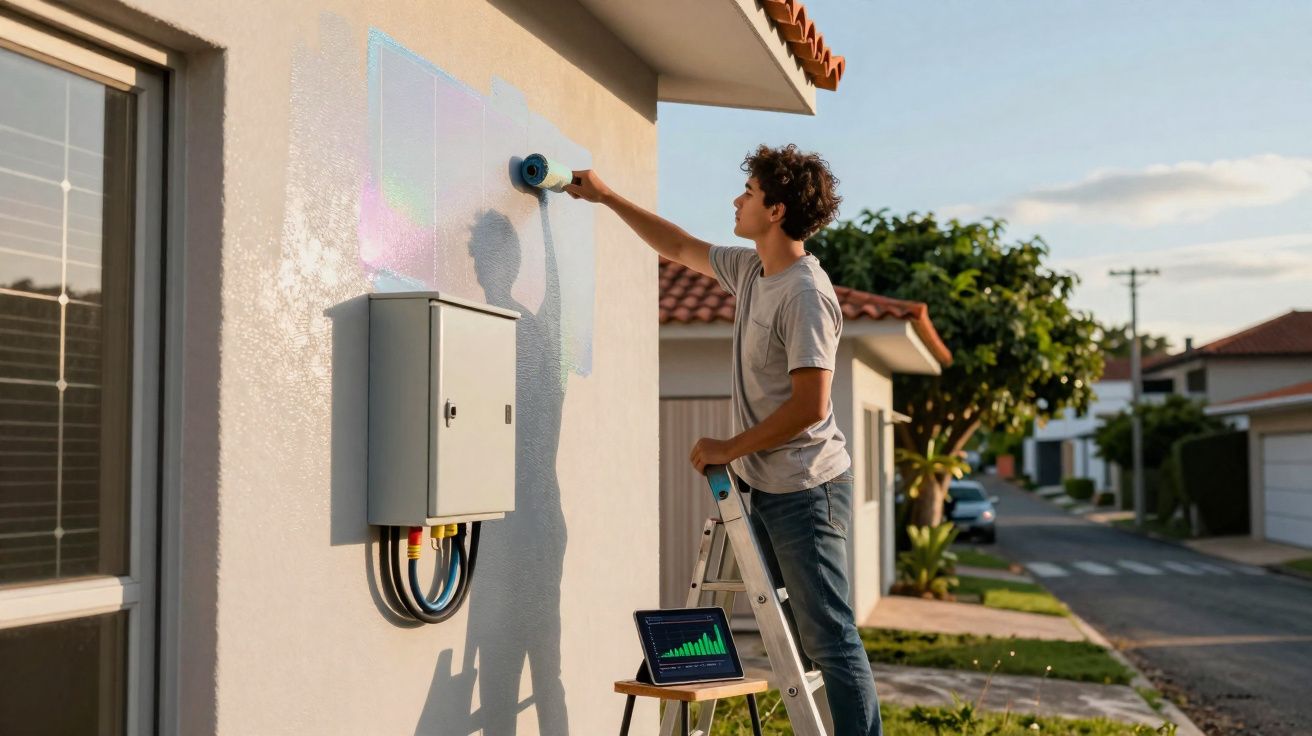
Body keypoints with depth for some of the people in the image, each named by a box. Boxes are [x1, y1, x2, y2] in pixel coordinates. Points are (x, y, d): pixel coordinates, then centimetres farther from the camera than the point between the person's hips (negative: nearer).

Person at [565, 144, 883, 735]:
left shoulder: (805, 294, -19)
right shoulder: (750, 270, 8)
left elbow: (809, 405, -24)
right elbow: (680, 248, 25)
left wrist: (728, 450, -15)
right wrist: (606, 197, 26)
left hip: (805, 491, -9)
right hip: (762, 488, 9)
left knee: (829, 639, -7)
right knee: (797, 638, 15)